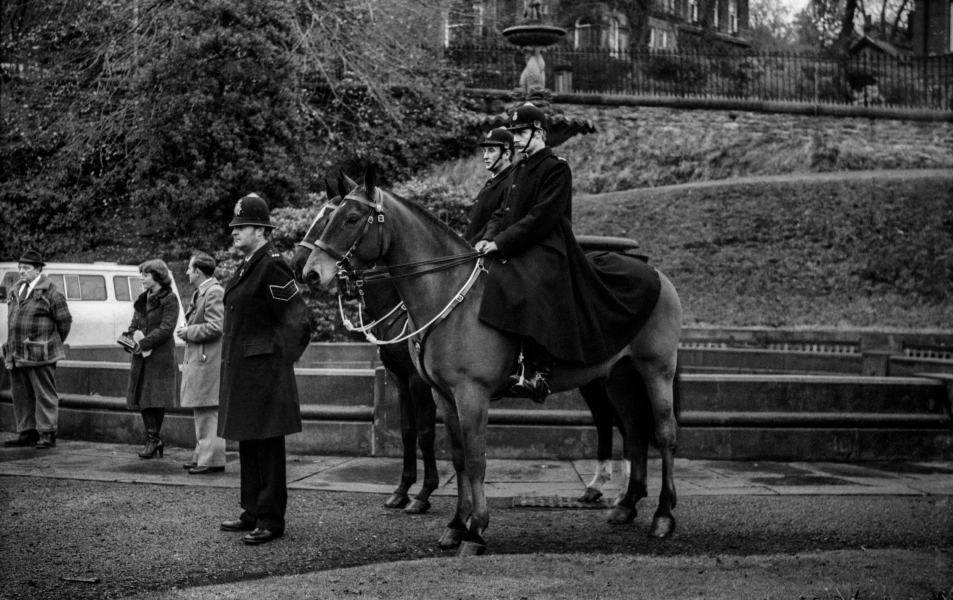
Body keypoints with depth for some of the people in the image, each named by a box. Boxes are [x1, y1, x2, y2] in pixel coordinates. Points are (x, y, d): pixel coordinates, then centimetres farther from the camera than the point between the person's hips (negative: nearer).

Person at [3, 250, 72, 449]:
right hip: (17, 354, 7)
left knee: (44, 395, -2)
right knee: (21, 395, 12)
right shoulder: (16, 290, 15)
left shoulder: (50, 292, -7)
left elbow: (64, 321, -4)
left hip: (39, 355, -7)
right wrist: (12, 347, 16)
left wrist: (54, 343, 4)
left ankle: (47, 434, 1)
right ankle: (27, 432, 20)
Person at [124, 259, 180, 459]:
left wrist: (144, 343, -16)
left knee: (155, 397, -5)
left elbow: (166, 328, -13)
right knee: (142, 397, 5)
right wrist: (134, 334, -5)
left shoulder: (169, 299, -5)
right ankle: (153, 439, 11)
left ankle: (153, 439, 2)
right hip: (142, 356, 7)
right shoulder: (142, 300, 18)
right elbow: (133, 325, 19)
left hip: (160, 355, -7)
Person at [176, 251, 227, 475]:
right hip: (197, 360, 11)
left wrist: (188, 332, -12)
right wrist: (188, 332, 10)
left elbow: (215, 328, -21)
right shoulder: (200, 292, 17)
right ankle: (202, 455, 23)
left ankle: (212, 460, -5)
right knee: (201, 412, 15)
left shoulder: (214, 292, -14)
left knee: (208, 412, -8)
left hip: (208, 362, -11)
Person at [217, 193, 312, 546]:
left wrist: (281, 359, -11)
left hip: (264, 370, -10)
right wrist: (230, 364, 18)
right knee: (247, 444, 16)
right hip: (240, 369, 10)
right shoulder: (248, 267, 14)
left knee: (267, 446, -3)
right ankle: (253, 513, 26)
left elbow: (297, 321, -16)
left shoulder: (272, 266, -14)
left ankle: (271, 520, 3)